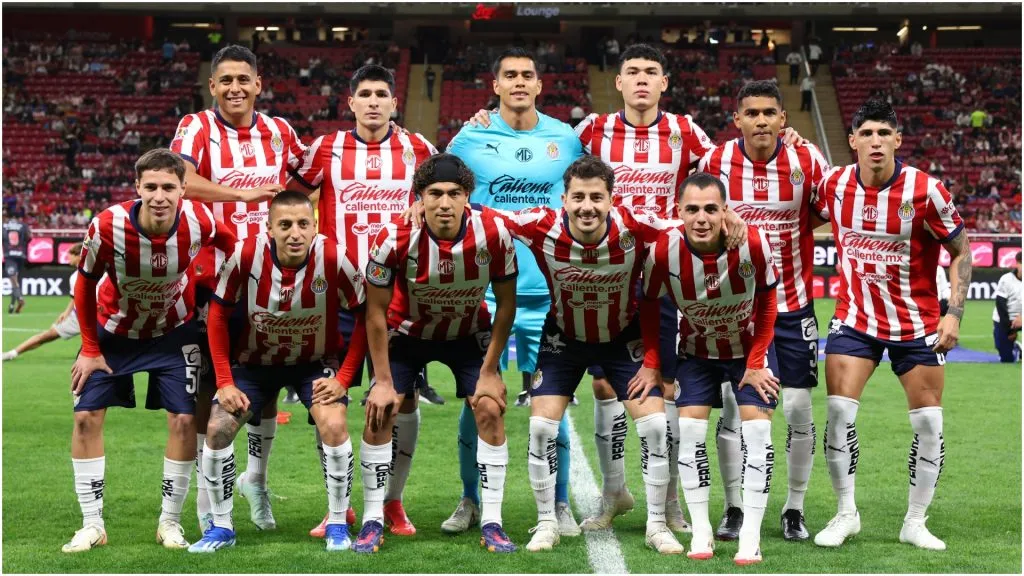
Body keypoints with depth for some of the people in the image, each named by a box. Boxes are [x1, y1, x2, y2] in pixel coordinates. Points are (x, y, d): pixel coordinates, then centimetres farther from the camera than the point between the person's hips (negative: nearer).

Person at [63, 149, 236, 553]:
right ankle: (92, 525, 6)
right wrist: (90, 349, -8)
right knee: (87, 417, -5)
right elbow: (85, 285, -12)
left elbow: (229, 244, -2)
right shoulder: (107, 227, -30)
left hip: (173, 332, 0)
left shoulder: (199, 222, -28)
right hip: (113, 331, 0)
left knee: (184, 420, -7)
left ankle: (170, 522, 8)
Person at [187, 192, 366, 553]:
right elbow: (218, 314, -11)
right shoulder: (246, 255, -25)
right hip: (255, 361, 1)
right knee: (217, 429, -10)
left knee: (334, 426, -22)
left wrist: (343, 378, -17)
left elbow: (365, 317, -14)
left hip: (316, 362, -1)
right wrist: (224, 382, -13)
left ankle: (337, 524, -3)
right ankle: (221, 527, 10)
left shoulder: (333, 258, -27)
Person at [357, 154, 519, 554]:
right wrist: (384, 381, -15)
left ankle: (491, 521, -2)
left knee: (490, 410, -12)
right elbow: (376, 313, -17)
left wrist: (489, 372, -12)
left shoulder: (493, 235, -28)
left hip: (469, 333, 1)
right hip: (407, 333, -1)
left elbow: (506, 305, -13)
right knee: (379, 413, -11)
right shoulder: (394, 239, -30)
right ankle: (373, 521, 1)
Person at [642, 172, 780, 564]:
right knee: (690, 429, -9)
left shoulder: (753, 243, -29)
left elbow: (766, 303, -12)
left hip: (750, 348, -1)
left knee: (757, 428, -11)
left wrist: (756, 363, -10)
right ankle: (701, 532, 1)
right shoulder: (664, 251, -27)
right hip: (697, 351, 1)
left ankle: (751, 537, -6)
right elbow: (650, 307, -7)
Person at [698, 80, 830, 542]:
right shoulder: (715, 162, -7)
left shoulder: (807, 162, -9)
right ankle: (734, 509, 13)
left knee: (799, 410, 1)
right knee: (731, 408, -1)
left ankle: (794, 510, 16)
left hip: (793, 304, 0)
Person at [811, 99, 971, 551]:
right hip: (855, 319, 1)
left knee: (929, 424, 0)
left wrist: (954, 314, -14)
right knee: (839, 412, -8)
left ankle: (915, 522, 16)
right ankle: (846, 514, 9)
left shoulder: (924, 190, -16)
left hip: (917, 323, -1)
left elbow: (961, 251, -7)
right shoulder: (834, 184, -8)